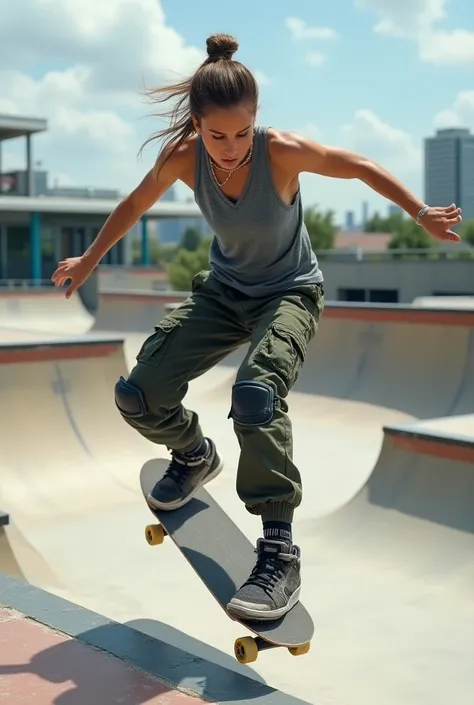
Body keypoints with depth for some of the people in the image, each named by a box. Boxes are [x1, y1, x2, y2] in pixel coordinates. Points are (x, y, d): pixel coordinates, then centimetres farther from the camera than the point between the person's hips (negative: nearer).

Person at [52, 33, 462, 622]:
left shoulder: (283, 151, -26)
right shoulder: (182, 158, -16)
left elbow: (363, 168, -11)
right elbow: (134, 206, 3)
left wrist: (422, 214, -8)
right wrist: (89, 261, 14)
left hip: (289, 293, -4)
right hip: (223, 291, 4)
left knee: (255, 394, -34)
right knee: (137, 395, -9)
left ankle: (280, 553, -27)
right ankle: (195, 456, 25)